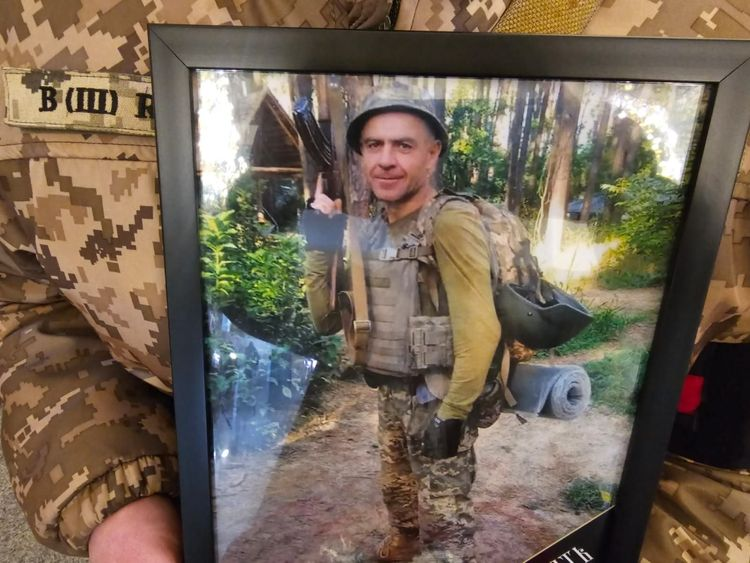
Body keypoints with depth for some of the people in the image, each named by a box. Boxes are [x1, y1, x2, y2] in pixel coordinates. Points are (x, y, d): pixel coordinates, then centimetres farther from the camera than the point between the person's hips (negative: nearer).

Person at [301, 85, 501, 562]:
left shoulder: (451, 221, -21)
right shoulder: (368, 231, 0)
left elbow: (480, 328, -25)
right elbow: (327, 321, 2)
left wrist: (452, 413, -20)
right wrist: (319, 247, -8)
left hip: (439, 400, -8)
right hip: (391, 393, 8)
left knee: (445, 517, 10)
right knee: (396, 489, 30)